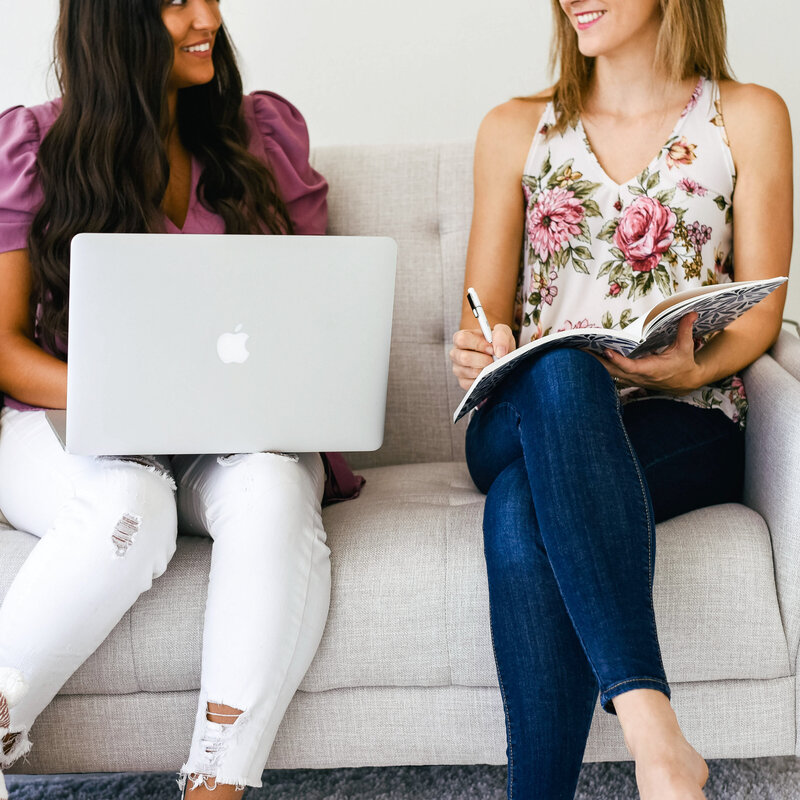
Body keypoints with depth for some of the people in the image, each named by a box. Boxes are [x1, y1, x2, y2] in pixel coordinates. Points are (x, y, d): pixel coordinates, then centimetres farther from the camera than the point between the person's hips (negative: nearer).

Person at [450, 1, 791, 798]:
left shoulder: (748, 119, 9)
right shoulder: (515, 129, 15)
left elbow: (761, 310, 5)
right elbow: (485, 315, 13)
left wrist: (692, 370, -16)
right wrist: (476, 356, -11)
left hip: (684, 428, -1)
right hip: (527, 423, 2)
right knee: (561, 369, -37)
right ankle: (653, 730, -45)